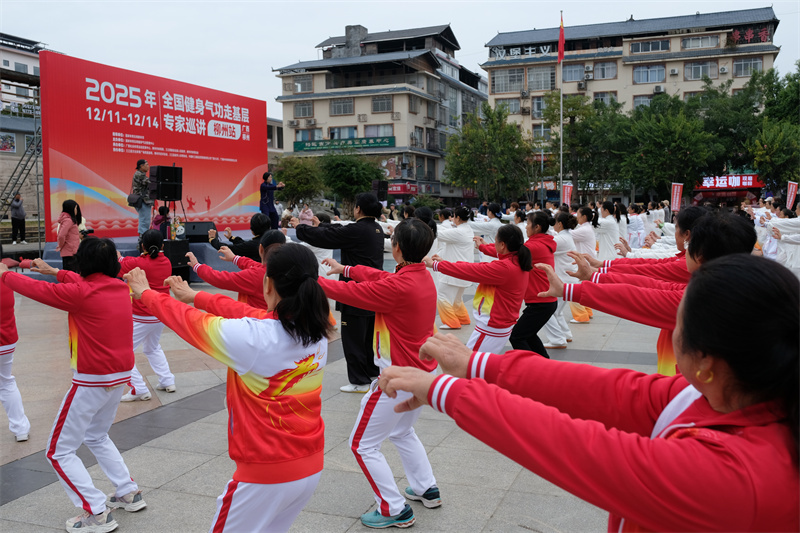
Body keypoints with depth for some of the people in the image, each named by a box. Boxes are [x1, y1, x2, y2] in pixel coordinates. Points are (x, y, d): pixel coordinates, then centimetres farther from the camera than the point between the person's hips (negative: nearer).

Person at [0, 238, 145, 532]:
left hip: (91, 382, -8)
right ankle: (129, 493, 27)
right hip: (121, 376, 8)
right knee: (97, 436, 29)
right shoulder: (121, 287, 2)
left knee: (59, 452, 7)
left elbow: (37, 289, -7)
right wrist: (53, 271, 29)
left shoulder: (81, 293, -18)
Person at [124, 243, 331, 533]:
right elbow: (243, 312, 6)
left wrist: (146, 293, 10)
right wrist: (195, 296, 17)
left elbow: (190, 321, -7)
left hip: (267, 474, -6)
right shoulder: (317, 331, -6)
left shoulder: (253, 336, -24)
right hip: (312, 465, 6)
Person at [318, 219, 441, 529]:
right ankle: (427, 489, 39)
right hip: (425, 373, 9)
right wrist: (345, 269, 20)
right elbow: (381, 277, 12)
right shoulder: (423, 276, -1)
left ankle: (396, 511, 13)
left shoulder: (399, 287, -26)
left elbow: (348, 293, -18)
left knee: (363, 445, 6)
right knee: (402, 431, 31)